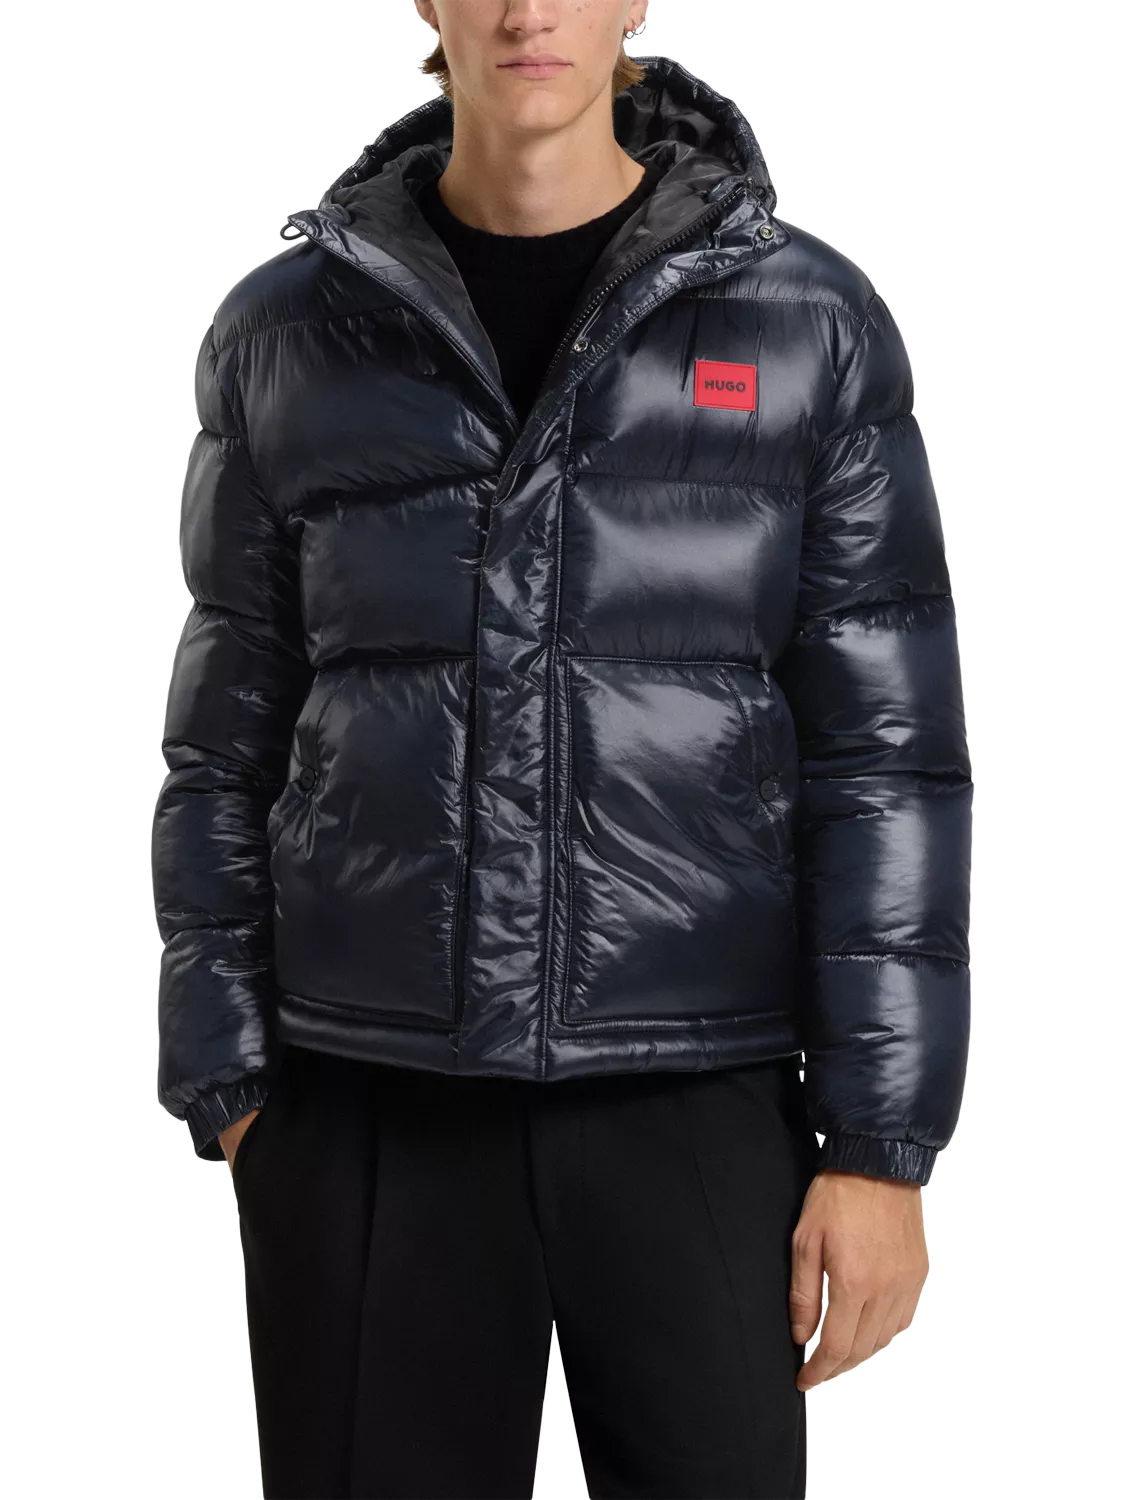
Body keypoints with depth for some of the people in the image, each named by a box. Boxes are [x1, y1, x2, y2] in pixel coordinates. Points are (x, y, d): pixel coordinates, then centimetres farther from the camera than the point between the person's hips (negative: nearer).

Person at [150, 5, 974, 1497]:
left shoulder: (808, 318, -1)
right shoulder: (288, 333, 3)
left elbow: (882, 747, -3)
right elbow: (236, 738, 7)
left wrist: (884, 1144, -8)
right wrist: (231, 1095, 1)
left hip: (693, 1099, 0)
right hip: (371, 1102, 1)